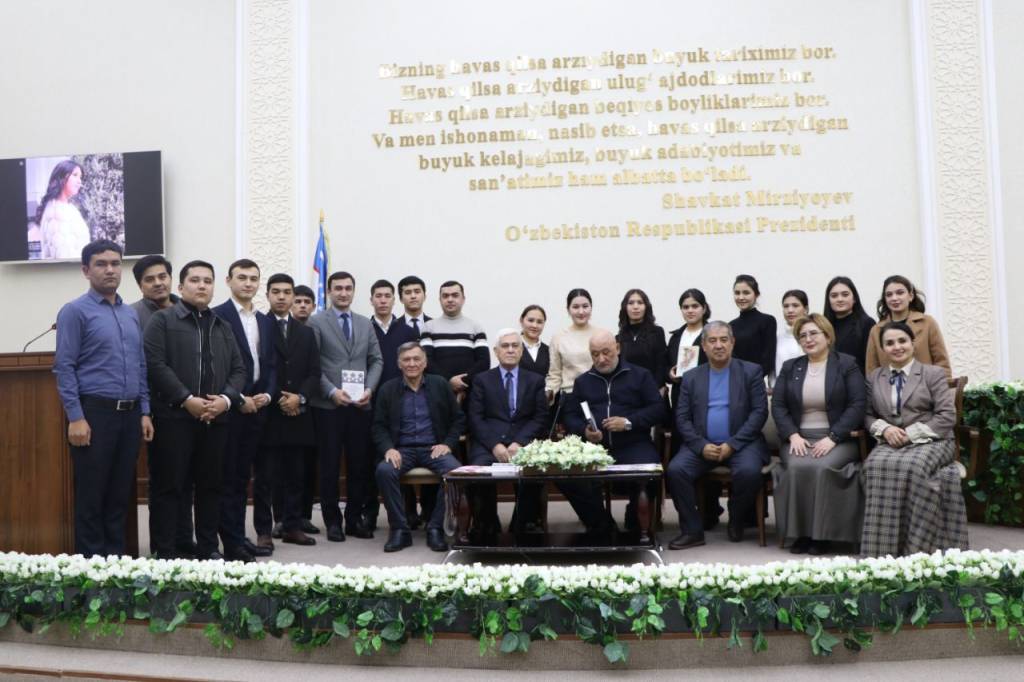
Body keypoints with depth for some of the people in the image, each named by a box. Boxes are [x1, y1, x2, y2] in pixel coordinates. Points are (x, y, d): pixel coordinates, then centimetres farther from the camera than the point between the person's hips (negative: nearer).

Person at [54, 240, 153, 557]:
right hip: (95, 412, -6)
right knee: (91, 494, 2)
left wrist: (144, 412, 9)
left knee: (120, 492, 11)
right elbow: (64, 367, -9)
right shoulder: (75, 311, -4)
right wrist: (76, 418, -15)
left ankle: (116, 556, 21)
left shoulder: (130, 314, 14)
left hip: (129, 414, 6)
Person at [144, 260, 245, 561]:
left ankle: (208, 548, 20)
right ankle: (164, 552, 6)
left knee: (211, 485, 10)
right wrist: (186, 399, -16)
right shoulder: (162, 320, 1)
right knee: (169, 486, -1)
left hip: (216, 418, 5)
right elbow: (156, 365, -10)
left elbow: (238, 369, 13)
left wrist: (226, 398, -5)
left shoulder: (222, 327, 18)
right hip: (174, 417, -5)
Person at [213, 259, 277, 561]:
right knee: (231, 476, -1)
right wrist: (239, 399, -13)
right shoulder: (217, 316, -4)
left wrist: (267, 395, -2)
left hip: (258, 407, 5)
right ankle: (232, 541, 4)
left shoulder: (265, 321, 16)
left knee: (245, 474, 11)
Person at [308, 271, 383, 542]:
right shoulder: (316, 322, 1)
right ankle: (332, 520, 13)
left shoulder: (365, 324, 15)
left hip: (361, 405, 4)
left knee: (360, 464, 6)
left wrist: (369, 389, -4)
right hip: (328, 406, -4)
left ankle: (355, 518, 17)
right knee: (329, 465, 3)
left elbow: (376, 360, 12)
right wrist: (332, 391, -14)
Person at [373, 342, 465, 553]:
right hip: (402, 450, 0)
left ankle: (436, 528, -17)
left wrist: (448, 444, -5)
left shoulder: (440, 385, 8)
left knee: (455, 471, -31)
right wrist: (388, 449, -12)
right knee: (384, 470, -32)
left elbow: (458, 419, 11)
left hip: (434, 448, 0)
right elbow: (379, 426, 7)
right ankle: (399, 529, -20)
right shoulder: (388, 390, 8)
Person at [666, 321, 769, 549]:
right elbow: (682, 418, 6)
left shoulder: (751, 372, 6)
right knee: (675, 470, -24)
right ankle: (692, 531, -11)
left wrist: (732, 444, -13)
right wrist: (701, 445, -12)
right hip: (702, 445, 2)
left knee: (749, 471, -32)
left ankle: (736, 524, -3)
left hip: (741, 443, -2)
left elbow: (760, 412, -2)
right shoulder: (691, 377, 13)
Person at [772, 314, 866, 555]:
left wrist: (832, 438, -15)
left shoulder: (847, 364, 5)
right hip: (798, 438, 2)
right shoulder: (789, 367, 16)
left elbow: (857, 406, -4)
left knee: (823, 467, -32)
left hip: (837, 439, -2)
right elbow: (778, 406, 8)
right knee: (797, 467, -30)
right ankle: (799, 532, -18)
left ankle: (821, 533, -18)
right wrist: (793, 435, -10)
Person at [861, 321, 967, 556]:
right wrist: (884, 428, -9)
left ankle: (915, 549, -29)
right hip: (891, 443, 2)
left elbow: (947, 416, -3)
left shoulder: (934, 373, 6)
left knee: (912, 466, -37)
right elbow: (867, 415, 14)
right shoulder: (873, 377, 16)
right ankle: (882, 550, -30)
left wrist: (911, 433, -13)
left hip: (930, 441, -2)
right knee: (877, 466, -33)